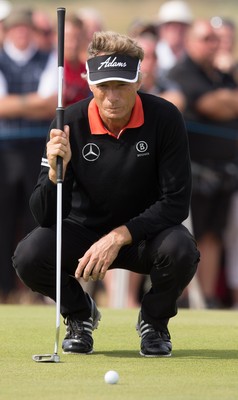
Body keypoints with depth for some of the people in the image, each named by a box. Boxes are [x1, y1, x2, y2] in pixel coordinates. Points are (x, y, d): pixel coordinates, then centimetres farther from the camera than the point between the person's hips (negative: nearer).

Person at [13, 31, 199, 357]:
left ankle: (154, 319, 1)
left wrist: (119, 236, -29)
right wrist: (55, 173, -39)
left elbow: (176, 202, -18)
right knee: (29, 256, -28)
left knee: (181, 251, -34)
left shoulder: (164, 119, -19)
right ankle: (79, 313, 7)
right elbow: (47, 217, -18)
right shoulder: (70, 124, -18)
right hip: (84, 230, 1)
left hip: (143, 232, 0)